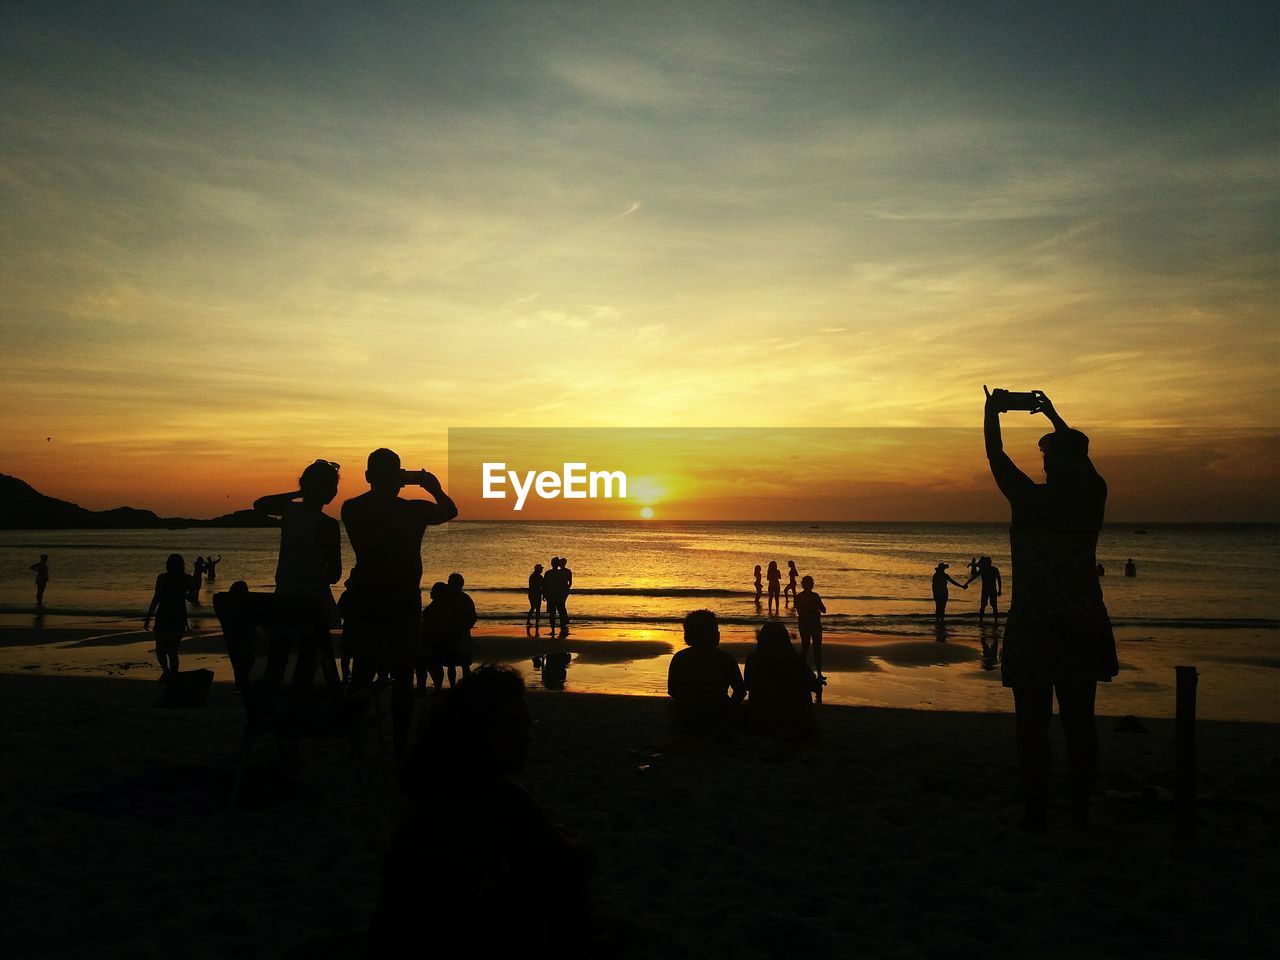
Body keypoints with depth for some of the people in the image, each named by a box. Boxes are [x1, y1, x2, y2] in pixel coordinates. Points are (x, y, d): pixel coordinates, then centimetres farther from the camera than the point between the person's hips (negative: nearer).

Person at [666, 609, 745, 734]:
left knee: (673, 704, 32)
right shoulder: (726, 659, -7)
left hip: (684, 724, 0)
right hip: (718, 722, 0)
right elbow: (741, 691, 0)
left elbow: (671, 691, 2)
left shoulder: (679, 658, -7)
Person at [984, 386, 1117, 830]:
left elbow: (996, 459, 4)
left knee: (1032, 723, 3)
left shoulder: (1029, 498, -10)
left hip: (1033, 625, -4)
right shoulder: (1093, 495, 0)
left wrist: (992, 412, 17)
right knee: (1079, 720, 11)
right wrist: (1053, 415, 30)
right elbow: (1079, 458, 20)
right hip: (1082, 624, 4)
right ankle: (1081, 809, 18)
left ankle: (1036, 811, 7)